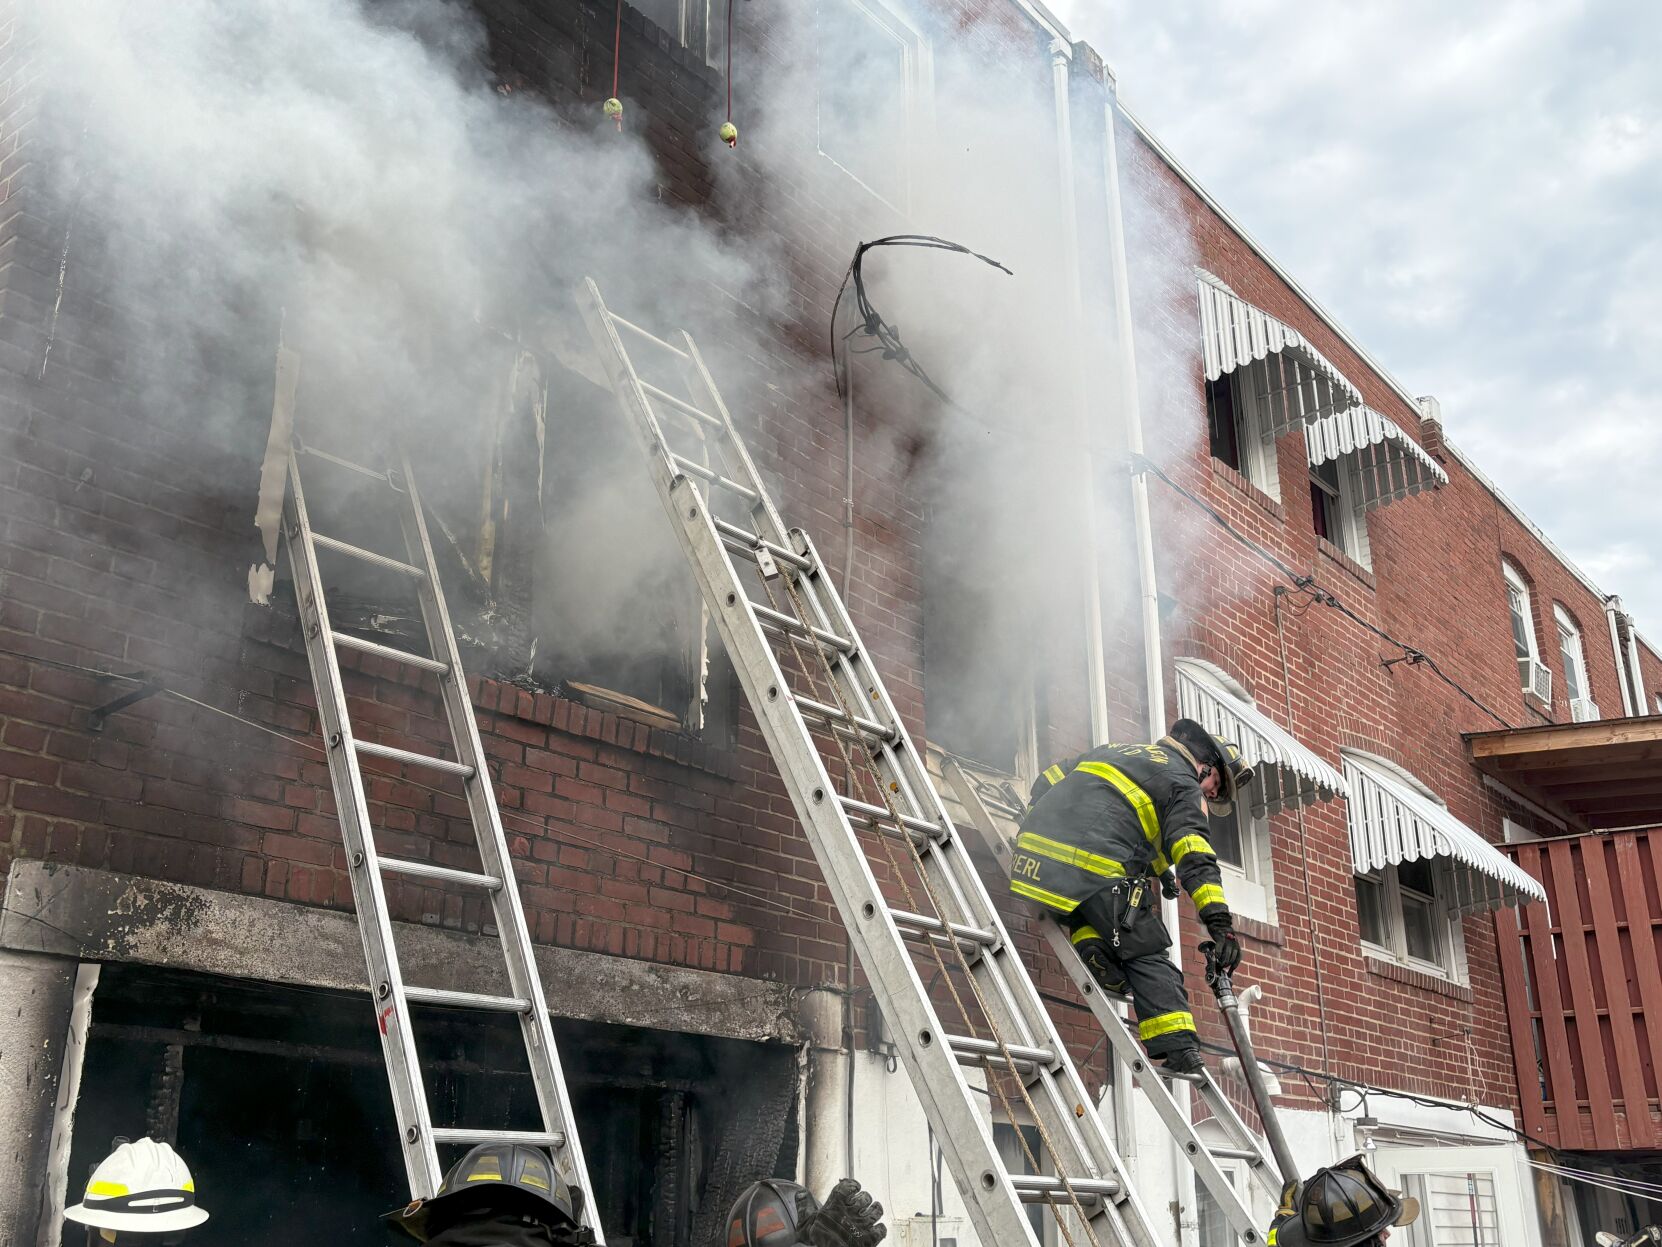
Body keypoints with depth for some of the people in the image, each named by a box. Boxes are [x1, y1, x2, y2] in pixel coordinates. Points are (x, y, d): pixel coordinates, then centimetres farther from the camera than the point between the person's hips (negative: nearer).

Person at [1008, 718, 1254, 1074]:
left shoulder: (1114, 750, 33)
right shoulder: (1183, 784, 12)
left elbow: (1049, 781, 34)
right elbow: (1194, 856, -4)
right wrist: (1219, 919, -10)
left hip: (1034, 854, 6)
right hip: (1099, 871, -6)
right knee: (1146, 957, 3)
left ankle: (1090, 945, 4)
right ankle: (1180, 1050, -7)